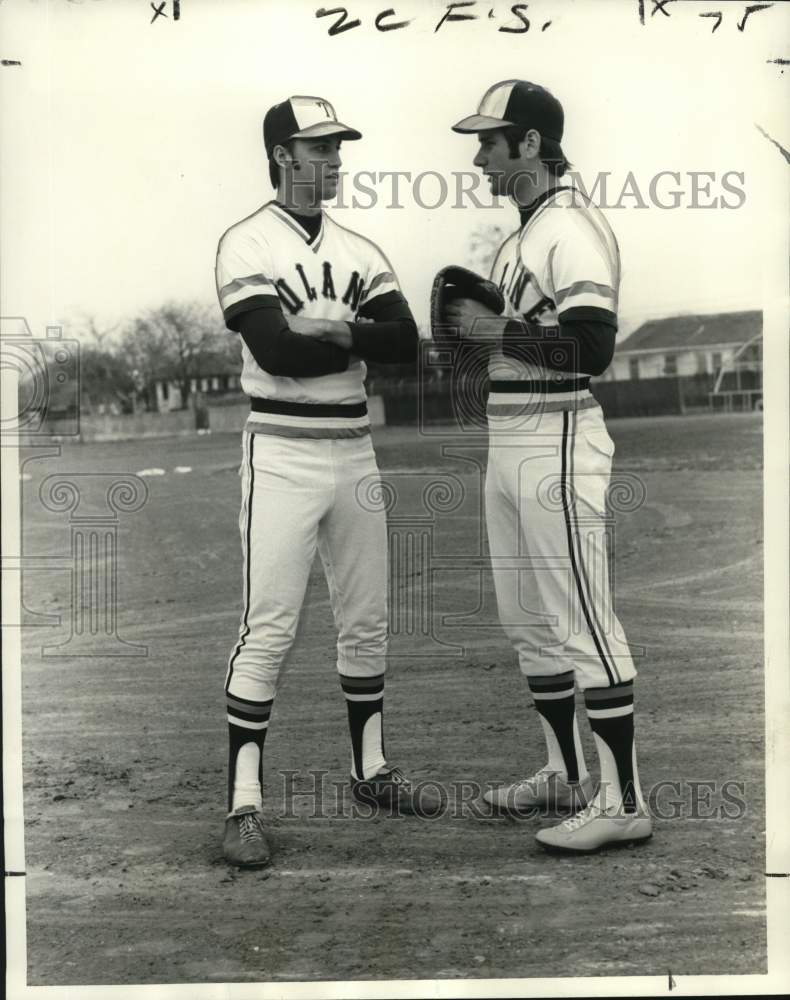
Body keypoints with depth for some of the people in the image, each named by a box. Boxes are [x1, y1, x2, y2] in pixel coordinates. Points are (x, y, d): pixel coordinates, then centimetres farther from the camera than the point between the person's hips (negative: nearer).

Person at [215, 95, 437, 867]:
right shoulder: (247, 245, -4)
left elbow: (405, 342, -1)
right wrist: (356, 335, -8)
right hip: (282, 456, -6)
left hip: (354, 452, 6)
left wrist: (329, 325, -15)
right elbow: (276, 350, -19)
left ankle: (369, 768, 29)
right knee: (268, 629, -7)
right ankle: (243, 804, 1)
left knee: (366, 622, 13)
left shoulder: (360, 251, 13)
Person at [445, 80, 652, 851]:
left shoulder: (573, 228, -13)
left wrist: (496, 331, -16)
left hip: (556, 442, -10)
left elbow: (591, 348, -24)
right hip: (508, 442, 10)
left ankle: (623, 802, 5)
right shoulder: (522, 233, 18)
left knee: (582, 620, -5)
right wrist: (476, 340, 6)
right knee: (528, 620, 15)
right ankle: (565, 774, 29)